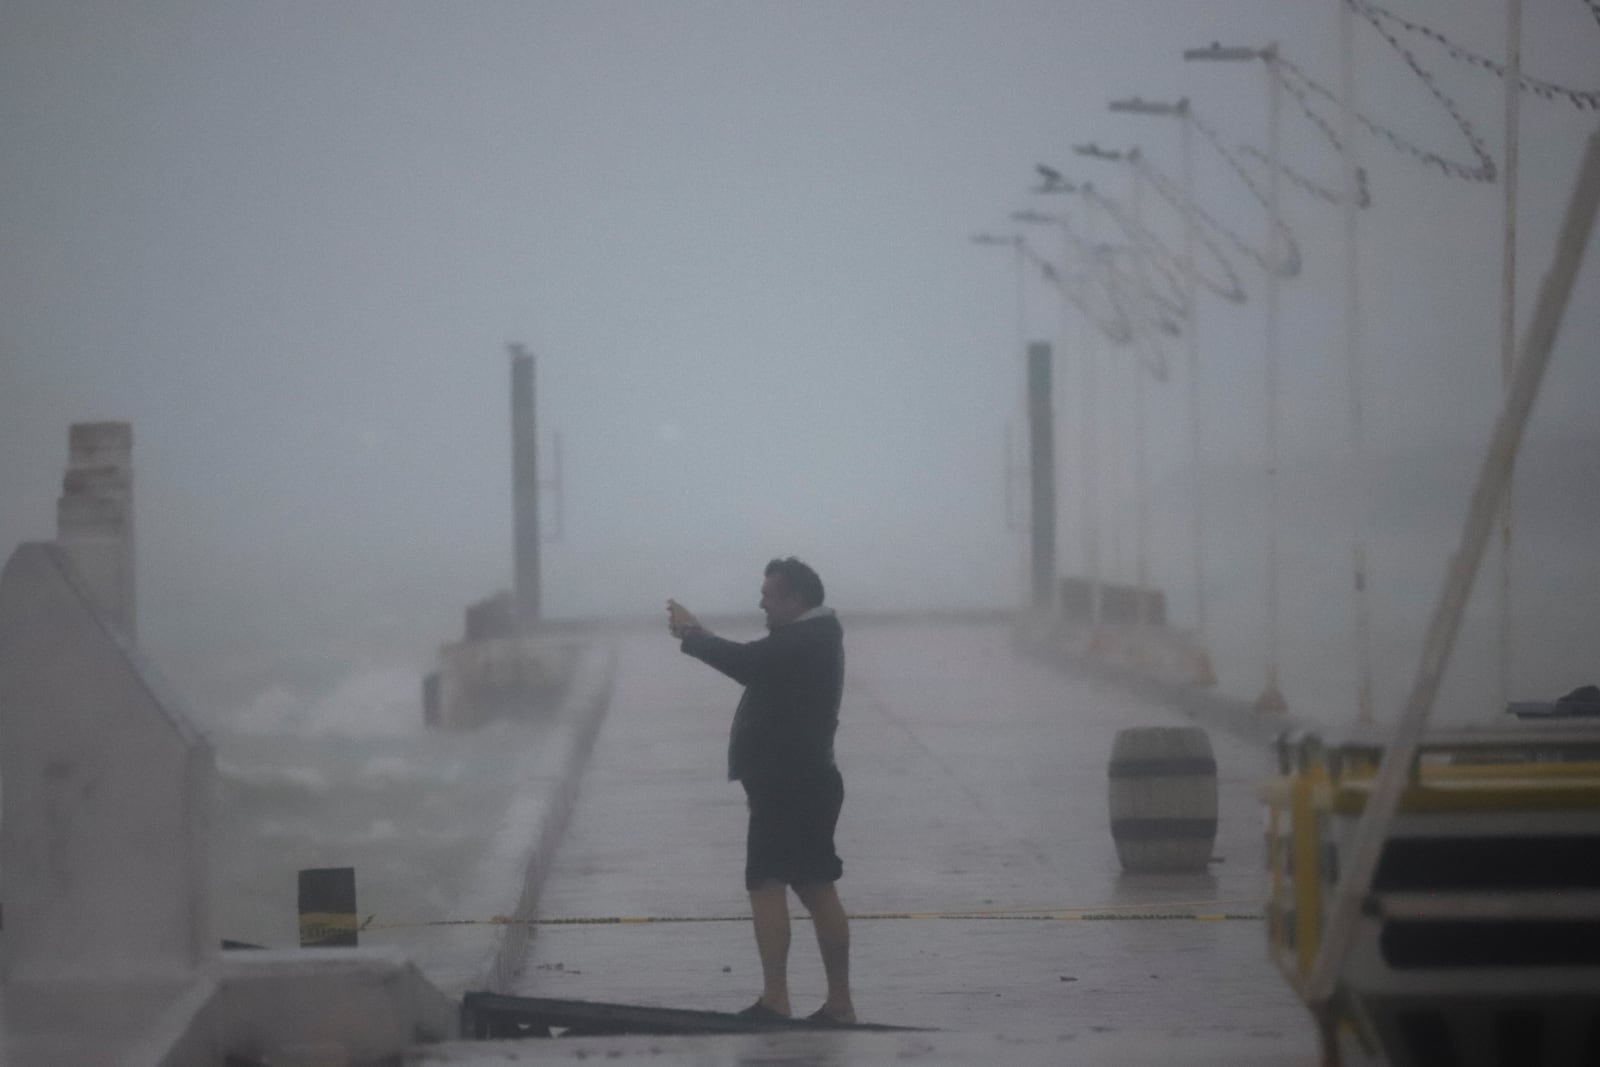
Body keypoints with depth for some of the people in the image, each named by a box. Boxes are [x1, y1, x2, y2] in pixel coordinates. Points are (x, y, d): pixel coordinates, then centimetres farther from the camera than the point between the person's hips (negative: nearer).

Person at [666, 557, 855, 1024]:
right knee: (816, 889, 11)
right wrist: (699, 634, 8)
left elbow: (745, 662, -23)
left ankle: (775, 1000, -14)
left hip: (788, 784, -10)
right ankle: (839, 1003, 14)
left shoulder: (804, 641, -16)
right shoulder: (814, 636, 15)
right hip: (805, 780, 10)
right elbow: (754, 665, 16)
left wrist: (691, 635, -9)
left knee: (767, 884, -10)